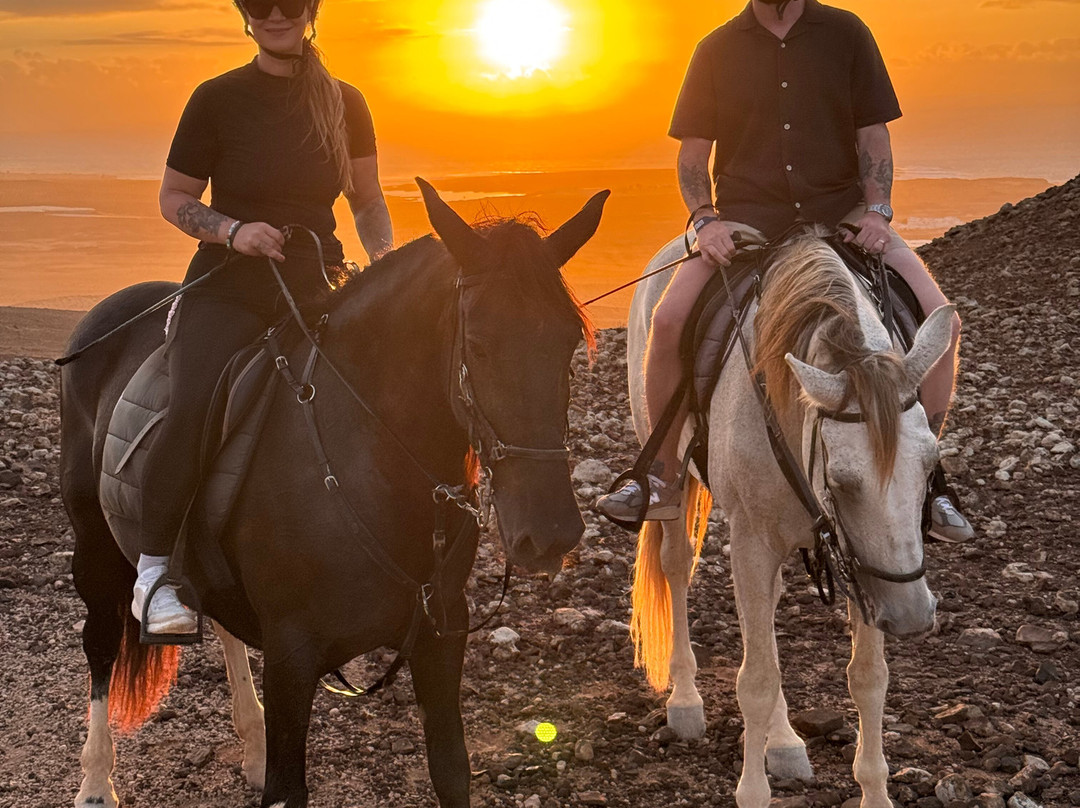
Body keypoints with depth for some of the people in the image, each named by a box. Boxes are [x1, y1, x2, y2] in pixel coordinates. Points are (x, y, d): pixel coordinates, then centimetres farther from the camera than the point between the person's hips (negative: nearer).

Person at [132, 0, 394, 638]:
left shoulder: (346, 104, 11)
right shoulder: (218, 99, 2)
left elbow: (368, 202, 19)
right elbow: (174, 198, 7)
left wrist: (385, 260, 1)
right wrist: (232, 229, -12)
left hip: (320, 286, 3)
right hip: (229, 286, -3)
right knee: (194, 409, -27)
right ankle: (155, 566, -13)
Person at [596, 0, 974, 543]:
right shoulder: (717, 49, 8)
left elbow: (873, 134, 7)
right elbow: (692, 153, 8)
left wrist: (877, 210, -9)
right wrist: (706, 219, -9)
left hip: (840, 212, 1)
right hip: (747, 218, 0)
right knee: (668, 318, -26)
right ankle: (663, 477, -7)